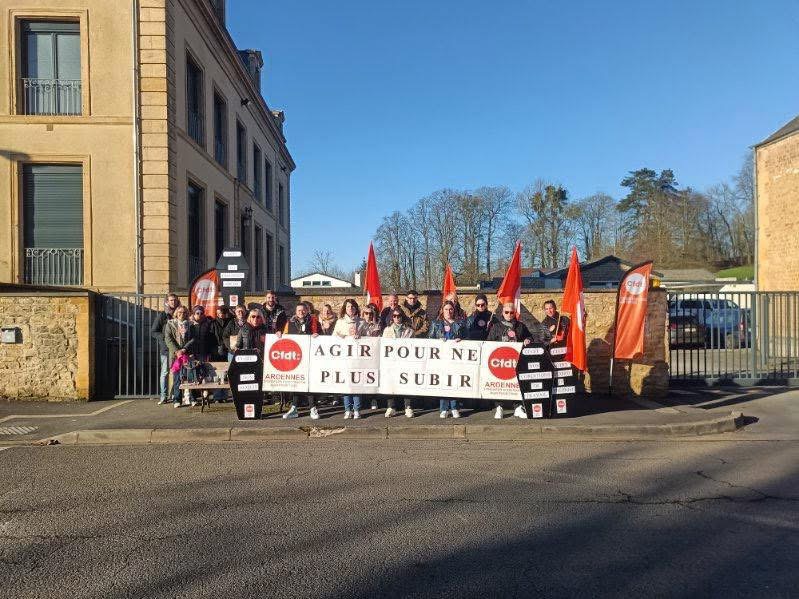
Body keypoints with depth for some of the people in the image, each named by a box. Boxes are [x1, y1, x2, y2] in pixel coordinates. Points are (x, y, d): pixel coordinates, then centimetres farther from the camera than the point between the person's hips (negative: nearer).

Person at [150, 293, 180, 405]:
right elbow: (153, 332, 3)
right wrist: (165, 336, -11)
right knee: (165, 372, 0)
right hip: (166, 348, -2)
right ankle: (163, 396, 5)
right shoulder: (162, 316, 5)